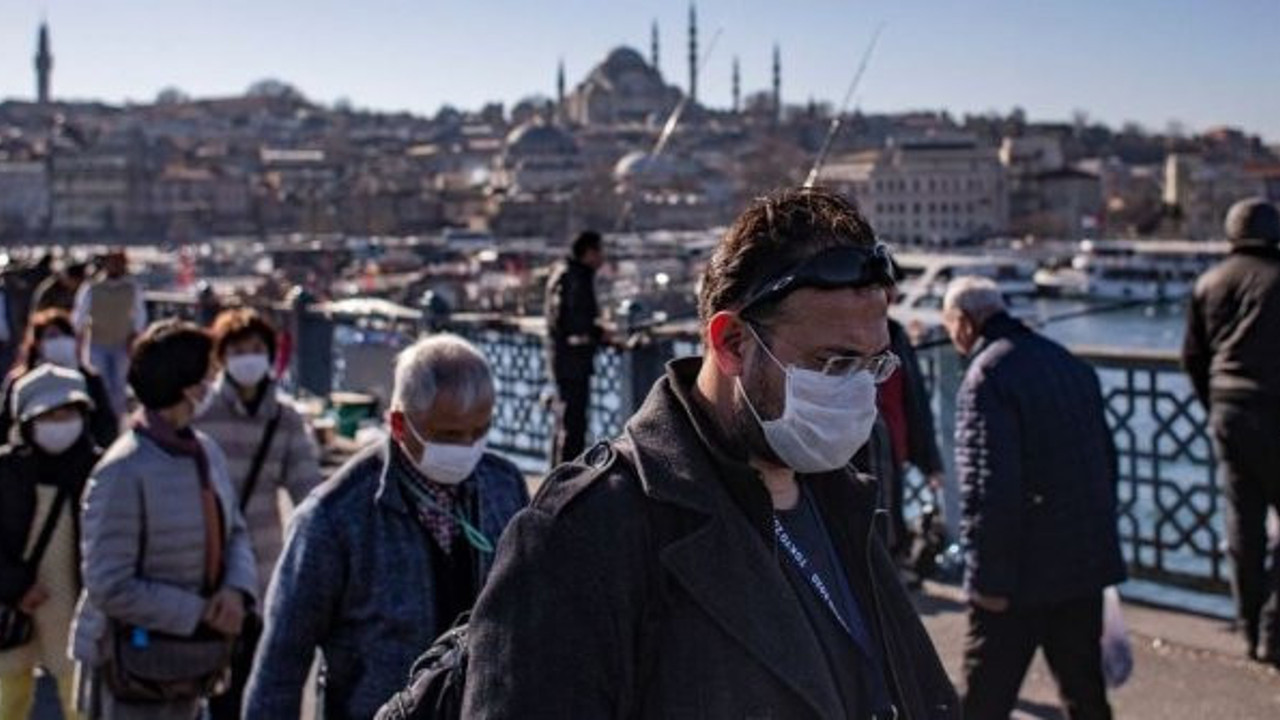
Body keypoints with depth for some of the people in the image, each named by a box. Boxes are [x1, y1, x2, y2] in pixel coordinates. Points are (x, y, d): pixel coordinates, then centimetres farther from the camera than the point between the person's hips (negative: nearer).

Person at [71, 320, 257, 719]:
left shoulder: (207, 451, 2)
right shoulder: (123, 471, -24)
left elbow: (235, 532, 10)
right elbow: (109, 588, -24)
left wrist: (237, 589, -11)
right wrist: (200, 612, -20)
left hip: (188, 657, 8)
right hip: (135, 665, -8)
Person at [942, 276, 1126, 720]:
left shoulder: (987, 375, -17)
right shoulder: (1071, 364, 11)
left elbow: (989, 488, -23)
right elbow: (1107, 459, 17)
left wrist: (989, 578, -17)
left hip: (1024, 571, -8)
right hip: (1087, 563, 8)